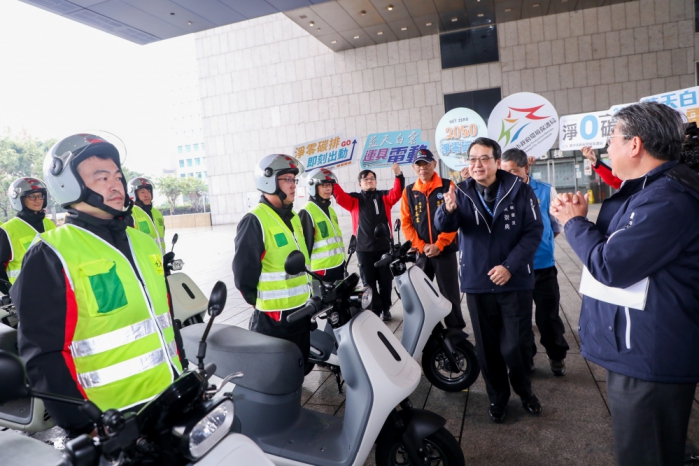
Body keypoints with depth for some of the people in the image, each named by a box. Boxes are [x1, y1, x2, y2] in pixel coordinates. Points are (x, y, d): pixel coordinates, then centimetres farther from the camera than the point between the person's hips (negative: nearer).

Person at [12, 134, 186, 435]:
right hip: (112, 420, -6)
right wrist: (85, 429, -14)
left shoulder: (143, 243, 8)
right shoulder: (50, 256, -12)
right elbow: (44, 355, -13)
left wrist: (185, 373, 14)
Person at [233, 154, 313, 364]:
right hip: (273, 317, -8)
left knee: (299, 367, 21)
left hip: (301, 310, 8)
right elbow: (243, 272, -18)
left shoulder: (293, 217, 10)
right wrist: (262, 305, -9)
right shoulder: (255, 221, -18)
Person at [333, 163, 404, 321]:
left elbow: (397, 193, -9)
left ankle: (385, 309, 26)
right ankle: (375, 311, 18)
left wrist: (398, 175, -25)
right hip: (364, 249, 0)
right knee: (369, 282, 6)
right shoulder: (355, 199, 7)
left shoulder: (384, 197, 8)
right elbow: (340, 196, -8)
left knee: (385, 280, 11)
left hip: (384, 247, 1)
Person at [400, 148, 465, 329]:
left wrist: (439, 244, -13)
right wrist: (422, 246, -7)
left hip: (445, 250, -2)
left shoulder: (448, 186, 0)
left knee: (450, 294, 3)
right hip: (421, 252, 3)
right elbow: (405, 223, 4)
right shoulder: (409, 191, 7)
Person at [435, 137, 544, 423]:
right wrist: (449, 210, -39)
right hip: (477, 283, 1)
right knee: (488, 347, 13)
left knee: (516, 345, 7)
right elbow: (444, 226, -16)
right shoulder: (462, 192, -3)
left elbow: (534, 230, -8)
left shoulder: (519, 190, -6)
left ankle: (524, 390, 36)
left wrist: (510, 266, -18)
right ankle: (497, 397, 33)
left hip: (515, 282, -1)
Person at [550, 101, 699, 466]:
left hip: (649, 361, -11)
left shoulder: (667, 199, -24)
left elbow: (609, 266, -26)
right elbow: (614, 249, 15)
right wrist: (578, 219, -2)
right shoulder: (647, 191, 12)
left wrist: (574, 222, -10)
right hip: (636, 352, 11)